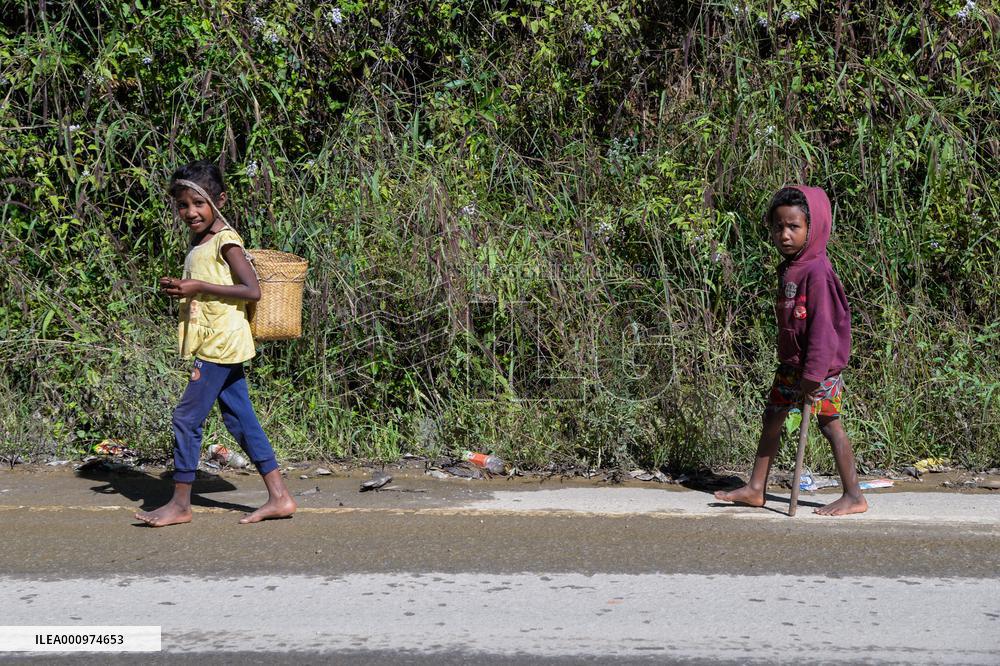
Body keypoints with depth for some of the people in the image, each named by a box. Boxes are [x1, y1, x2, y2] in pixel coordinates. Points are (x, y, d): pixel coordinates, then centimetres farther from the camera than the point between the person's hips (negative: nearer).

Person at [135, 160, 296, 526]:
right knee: (240, 419, 9)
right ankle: (279, 497, 10)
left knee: (187, 417, -5)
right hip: (214, 343, 10)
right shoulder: (199, 242, 16)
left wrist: (198, 287, -20)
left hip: (220, 343, -10)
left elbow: (251, 291, -19)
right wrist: (180, 289, 7)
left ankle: (180, 503, 3)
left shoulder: (225, 240, -12)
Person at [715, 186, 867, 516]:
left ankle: (854, 496, 3)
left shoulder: (817, 271, -20)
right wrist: (792, 362, 17)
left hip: (820, 365, -9)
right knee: (772, 417, 12)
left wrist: (814, 373, -23)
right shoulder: (787, 268, 9)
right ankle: (755, 489, 21)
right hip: (790, 362, 9)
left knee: (829, 422, -5)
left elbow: (823, 325, -22)